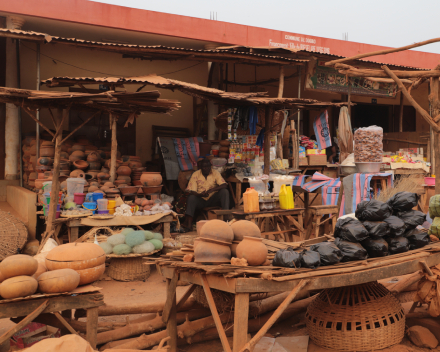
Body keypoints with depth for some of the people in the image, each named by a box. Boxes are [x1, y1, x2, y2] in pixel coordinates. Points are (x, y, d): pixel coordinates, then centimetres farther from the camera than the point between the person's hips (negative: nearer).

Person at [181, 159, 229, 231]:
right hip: (200, 200, 0)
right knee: (191, 198, -31)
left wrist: (212, 190, -31)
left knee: (225, 192, -24)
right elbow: (190, 191, -10)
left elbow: (224, 185, -14)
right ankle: (188, 223, -42)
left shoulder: (215, 173, -2)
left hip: (213, 199, 1)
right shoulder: (195, 175, -3)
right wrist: (200, 194, -32)